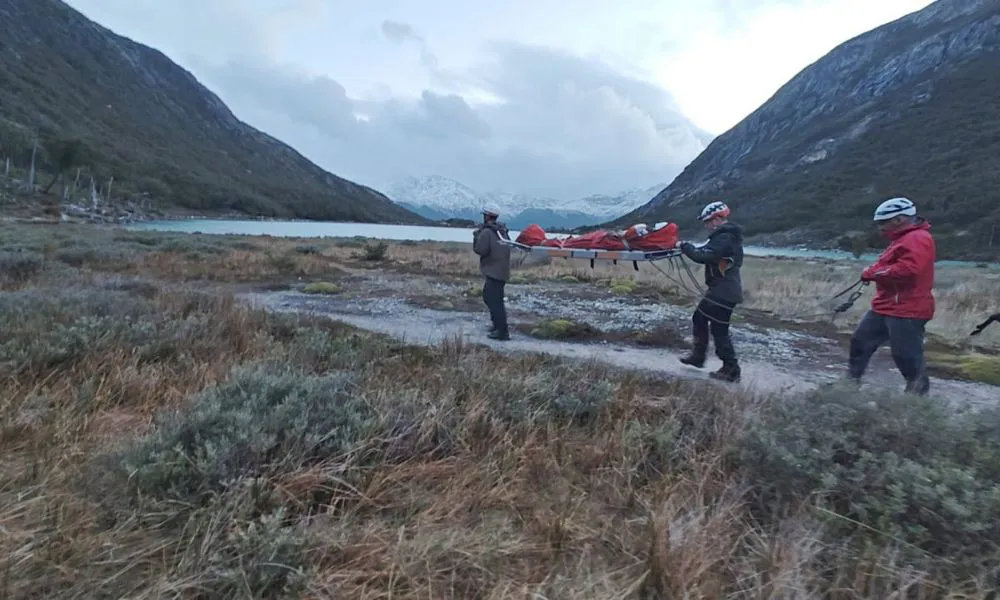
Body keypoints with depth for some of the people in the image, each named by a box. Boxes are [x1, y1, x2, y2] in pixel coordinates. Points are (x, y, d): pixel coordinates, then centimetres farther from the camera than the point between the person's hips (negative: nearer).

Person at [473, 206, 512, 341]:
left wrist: (476, 236, -2)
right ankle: (497, 323, 30)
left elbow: (480, 250, -18)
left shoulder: (486, 232, -15)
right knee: (488, 296, 23)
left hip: (493, 272, -9)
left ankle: (503, 332, -8)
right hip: (502, 270, 9)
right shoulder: (502, 230, 12)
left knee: (495, 301, -7)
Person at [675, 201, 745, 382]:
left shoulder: (725, 238, -20)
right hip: (721, 289, 11)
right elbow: (708, 251, 16)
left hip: (724, 291, -11)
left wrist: (685, 246, -16)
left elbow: (704, 257, -28)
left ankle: (731, 370, 5)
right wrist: (690, 247, 4)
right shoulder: (727, 235, 14)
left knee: (719, 330, -4)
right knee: (699, 318, 18)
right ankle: (698, 356, 29)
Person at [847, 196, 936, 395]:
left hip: (906, 310, -11)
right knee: (861, 341, 13)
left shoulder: (918, 239, -16)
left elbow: (907, 269, -28)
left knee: (906, 354, -4)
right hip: (885, 306, 11)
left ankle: (918, 390, 12)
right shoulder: (903, 238, 18)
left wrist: (874, 273, -18)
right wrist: (874, 272, 4)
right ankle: (851, 380, 22)